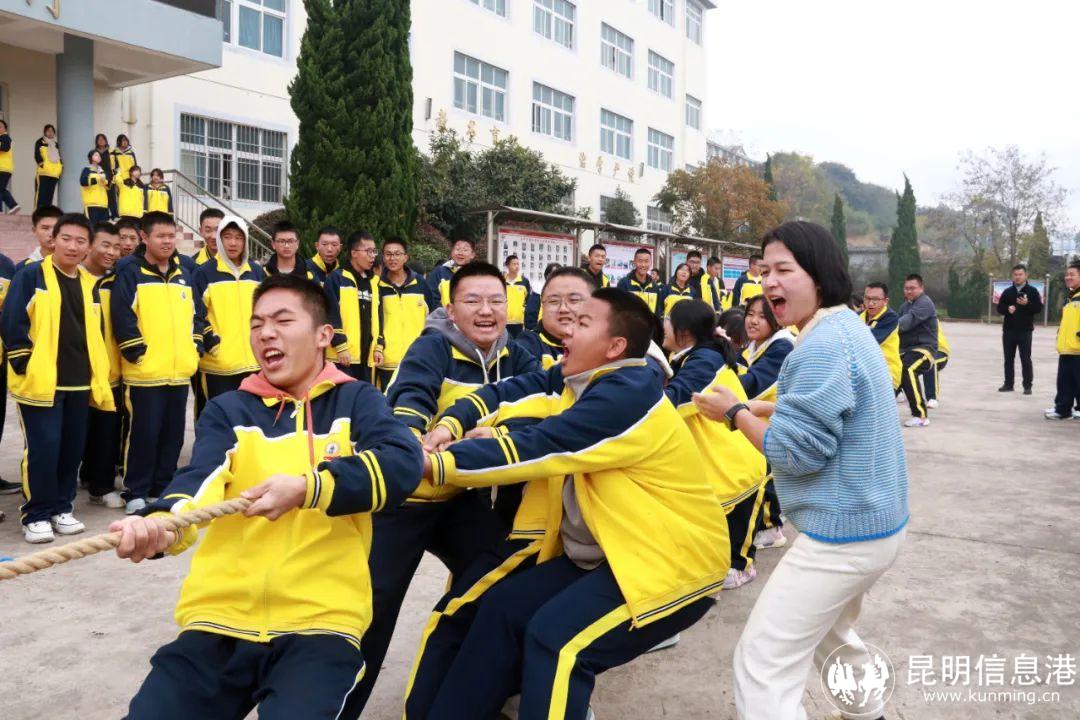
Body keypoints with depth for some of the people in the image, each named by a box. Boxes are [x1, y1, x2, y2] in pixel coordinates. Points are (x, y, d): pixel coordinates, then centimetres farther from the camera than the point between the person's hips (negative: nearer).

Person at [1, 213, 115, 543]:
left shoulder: (90, 283, 14)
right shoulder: (31, 275, -4)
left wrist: (99, 378, 14)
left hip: (79, 383, 6)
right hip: (40, 381, -5)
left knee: (73, 448, 10)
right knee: (43, 448, -6)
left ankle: (61, 507, 23)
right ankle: (36, 515, 7)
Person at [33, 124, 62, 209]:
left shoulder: (56, 143, 23)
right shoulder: (40, 142, 4)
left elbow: (58, 156, 27)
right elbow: (37, 155, -4)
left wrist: (61, 166, 14)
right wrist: (42, 164, -17)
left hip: (54, 173, 6)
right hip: (43, 173, -6)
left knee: (50, 194, 6)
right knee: (41, 193, -11)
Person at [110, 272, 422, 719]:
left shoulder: (356, 401, 6)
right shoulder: (228, 410, 10)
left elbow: (403, 465, -13)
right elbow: (199, 476, -9)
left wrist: (307, 488, -24)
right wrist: (165, 522, -31)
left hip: (320, 622, -2)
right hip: (219, 620, 3)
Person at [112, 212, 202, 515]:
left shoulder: (183, 275, 15)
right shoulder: (130, 273, -4)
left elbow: (195, 314, 19)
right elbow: (122, 317, -12)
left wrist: (196, 348, 9)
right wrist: (136, 351, -15)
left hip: (180, 371, 6)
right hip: (145, 372, -6)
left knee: (173, 433, 11)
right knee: (143, 432, -2)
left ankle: (164, 486, 23)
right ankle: (135, 492, 9)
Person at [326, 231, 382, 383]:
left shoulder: (373, 281, 17)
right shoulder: (336, 278, -4)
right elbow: (331, 315, -11)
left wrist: (378, 347, 11)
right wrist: (341, 346, -16)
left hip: (367, 356, 7)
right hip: (342, 355, -7)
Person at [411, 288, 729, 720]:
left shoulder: (627, 396, -25)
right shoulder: (578, 380, 4)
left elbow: (536, 449, -28)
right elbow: (514, 392, 2)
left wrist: (431, 463, -25)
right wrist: (449, 425, -17)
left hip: (673, 561, -9)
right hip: (608, 553, 9)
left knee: (555, 637, -23)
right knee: (504, 606, 5)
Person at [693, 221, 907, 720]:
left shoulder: (823, 344, -23)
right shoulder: (846, 327, 11)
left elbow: (797, 451, -23)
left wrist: (735, 412, -10)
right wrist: (769, 408, 11)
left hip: (843, 533, -11)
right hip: (874, 522, 11)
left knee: (761, 666, -6)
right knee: (829, 632, 31)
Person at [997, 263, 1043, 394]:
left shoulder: (1032, 291, 1)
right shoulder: (1007, 291, 9)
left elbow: (1039, 308, -4)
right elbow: (1000, 308, 9)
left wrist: (1027, 304, -21)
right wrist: (1007, 309, -11)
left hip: (1025, 331, -3)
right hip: (1008, 330, 3)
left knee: (1026, 359, -1)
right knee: (1009, 359, 8)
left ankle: (1027, 386, 4)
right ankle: (1008, 384, 16)